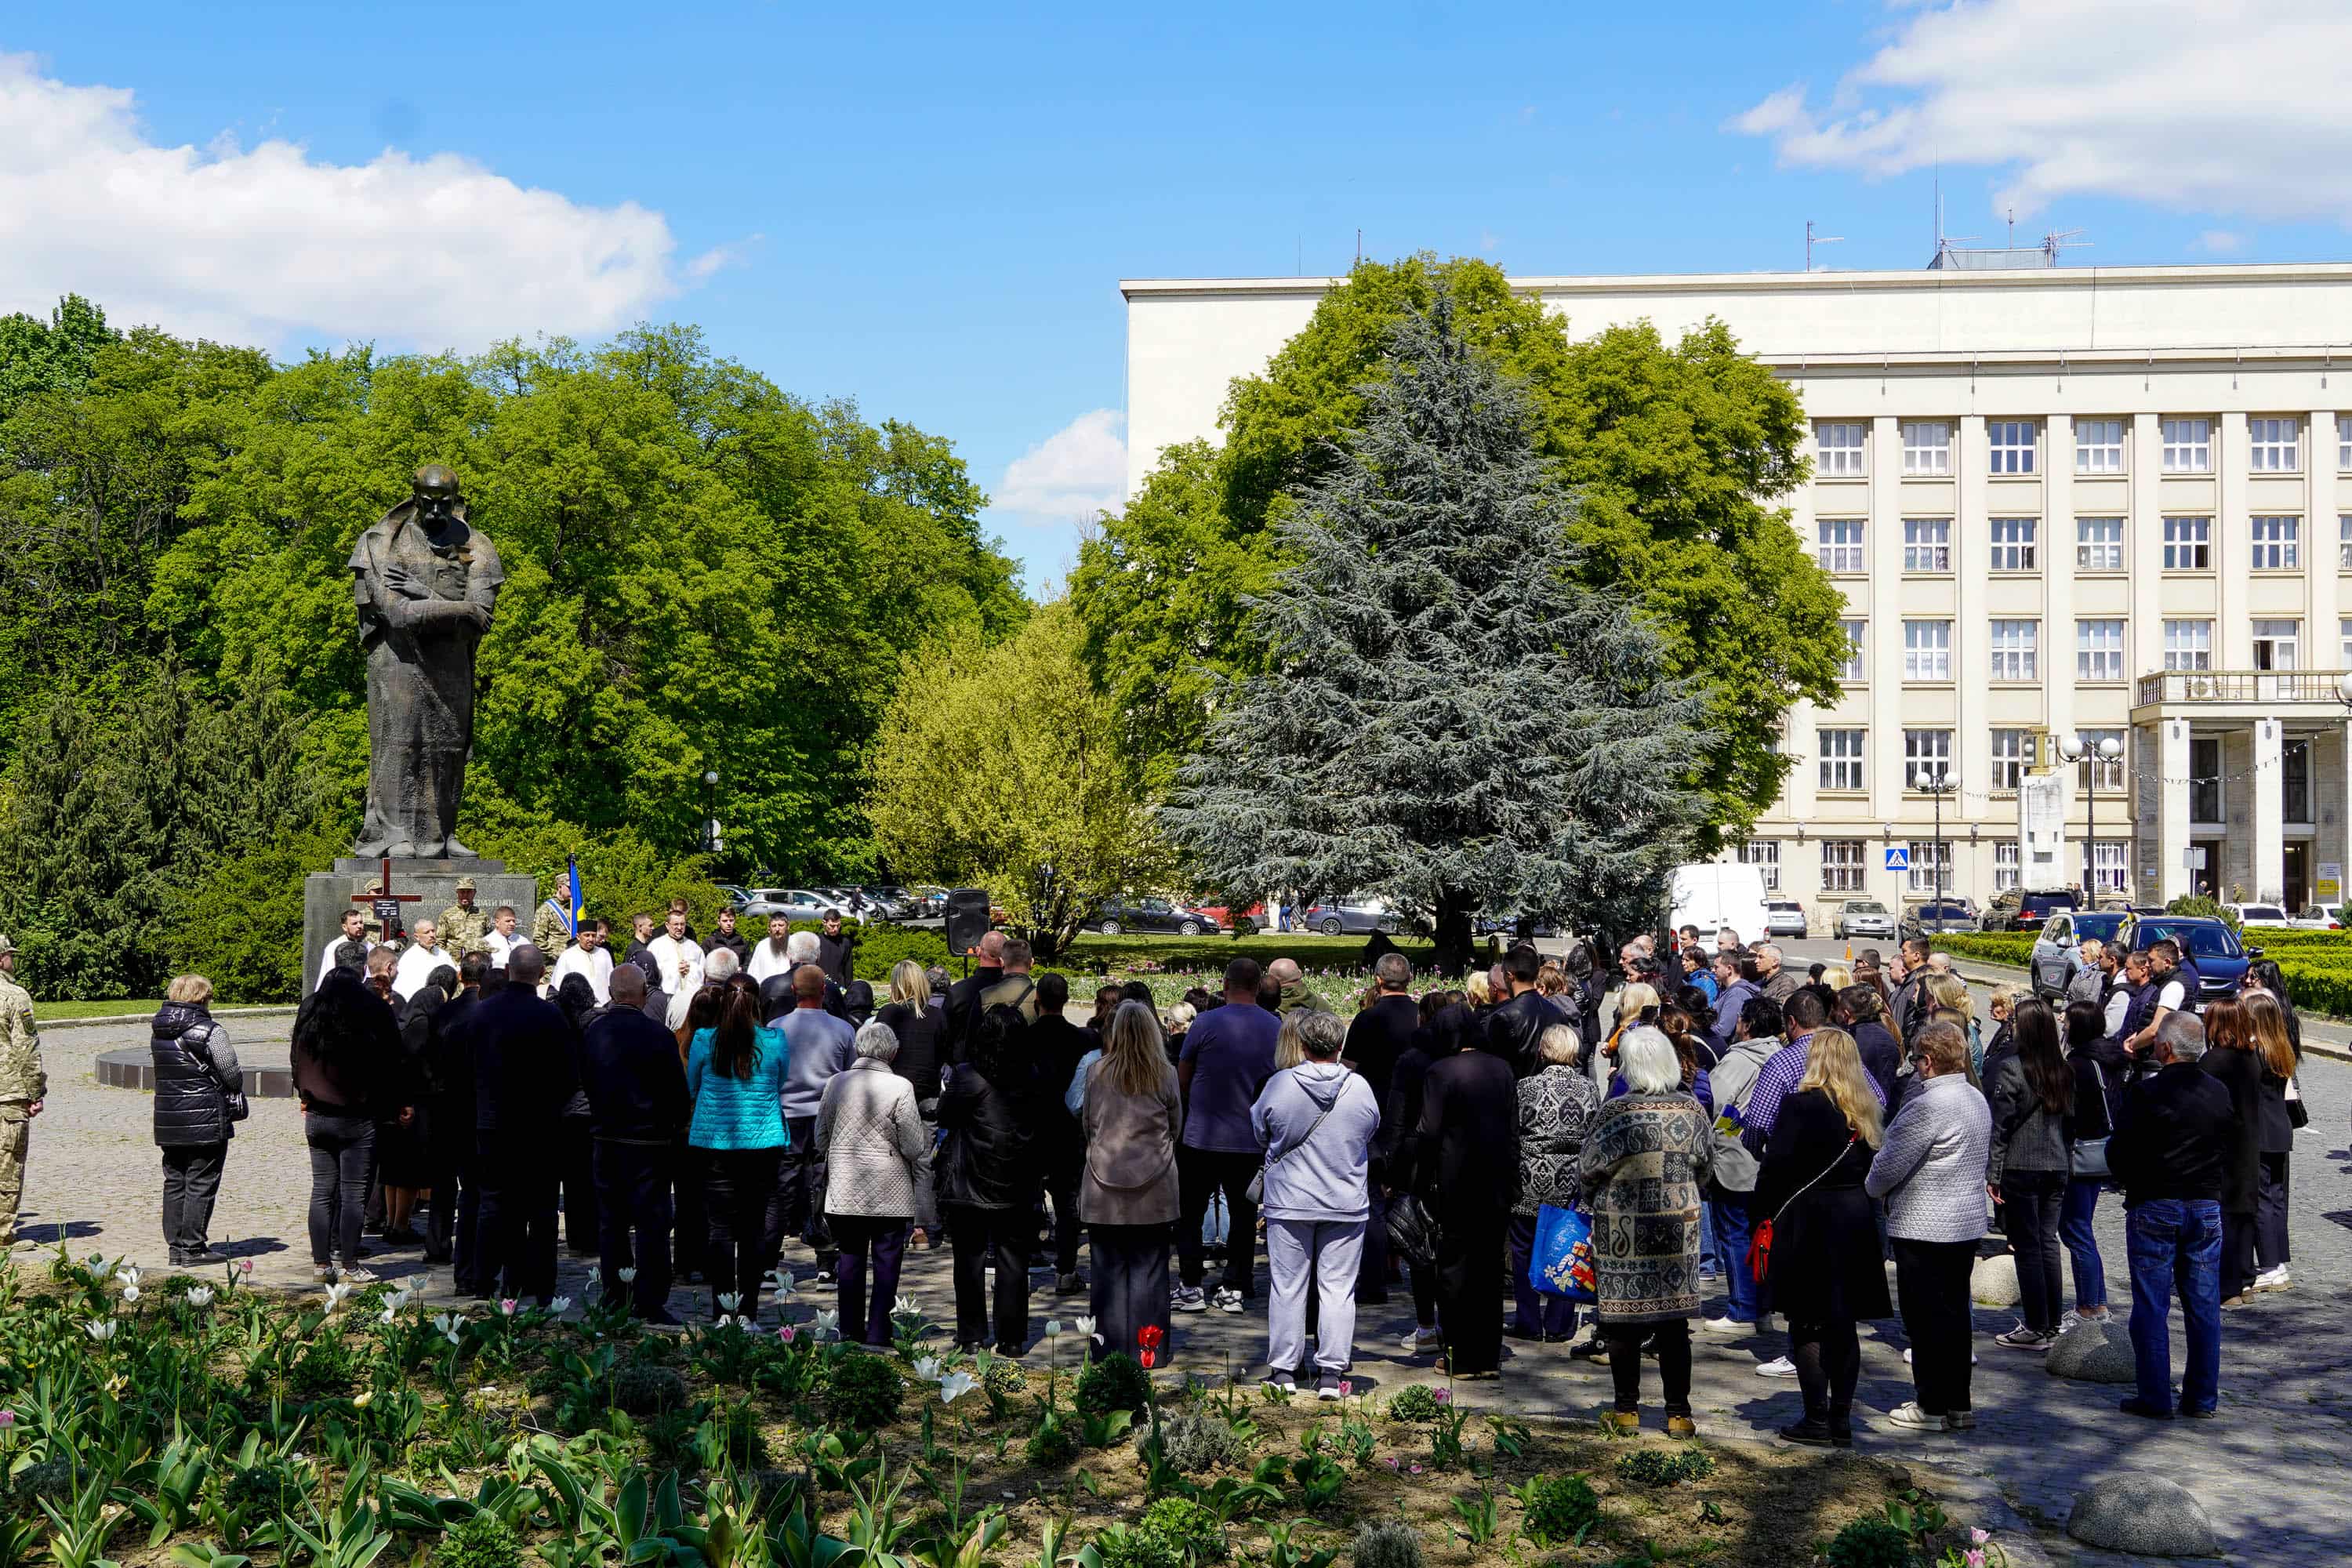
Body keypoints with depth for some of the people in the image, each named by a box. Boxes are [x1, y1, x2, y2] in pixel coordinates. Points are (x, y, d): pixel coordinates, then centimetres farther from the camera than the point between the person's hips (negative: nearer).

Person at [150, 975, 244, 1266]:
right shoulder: (211, 1032, -12)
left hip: (167, 1120, 6)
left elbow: (163, 1071, 10)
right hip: (205, 1120, -6)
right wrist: (236, 1084, 12)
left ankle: (175, 1245, 15)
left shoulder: (158, 1032, 8)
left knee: (174, 1182, 12)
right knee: (201, 1184, -1)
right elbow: (233, 1076, -10)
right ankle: (193, 1248, 0)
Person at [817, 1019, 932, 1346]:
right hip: (889, 1191, -4)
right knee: (886, 1260, 5)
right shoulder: (899, 1088, -12)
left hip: (844, 1189, 4)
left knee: (851, 1257, 12)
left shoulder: (835, 1083, 1)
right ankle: (878, 1332, 3)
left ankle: (850, 1329, 15)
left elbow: (821, 1139, 10)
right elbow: (915, 1146, -9)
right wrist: (924, 1175, 9)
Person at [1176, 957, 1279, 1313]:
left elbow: (1182, 1080, -1)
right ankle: (1234, 1289, 12)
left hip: (1203, 1137, -3)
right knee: (1243, 1214, 11)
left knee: (1189, 1212, 8)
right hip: (1252, 1140, 3)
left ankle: (1191, 1288, 6)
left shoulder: (1206, 1024, -11)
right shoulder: (1277, 1028, 0)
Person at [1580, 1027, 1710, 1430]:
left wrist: (1595, 1195, 17)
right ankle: (1678, 1413, 11)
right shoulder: (1691, 1110, -3)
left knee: (1623, 1322, 7)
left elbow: (1587, 1169, -5)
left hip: (1622, 1229, -3)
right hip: (1679, 1228, 3)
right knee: (1674, 1323, 9)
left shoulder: (1616, 1113, -14)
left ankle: (1627, 1409, 13)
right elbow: (1704, 1167, 9)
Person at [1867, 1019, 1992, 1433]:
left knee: (1926, 1318, -1)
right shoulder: (1977, 1099, 10)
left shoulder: (1929, 1105, -21)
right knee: (1955, 1313, 14)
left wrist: (1870, 1189, 3)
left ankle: (1932, 1407, 4)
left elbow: (1891, 1163, -18)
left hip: (1923, 1228, -9)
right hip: (1966, 1225, 9)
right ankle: (1958, 1403, 20)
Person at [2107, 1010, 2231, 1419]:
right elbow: (2228, 1147, 11)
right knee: (2204, 1306, 10)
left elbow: (2119, 1155, -9)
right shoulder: (2220, 1093, 2)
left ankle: (2156, 1398, 3)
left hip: (2153, 1207, -5)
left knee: (2151, 1308, 2)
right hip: (2206, 1207, 5)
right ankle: (2202, 1397, 15)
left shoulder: (2145, 1093, -15)